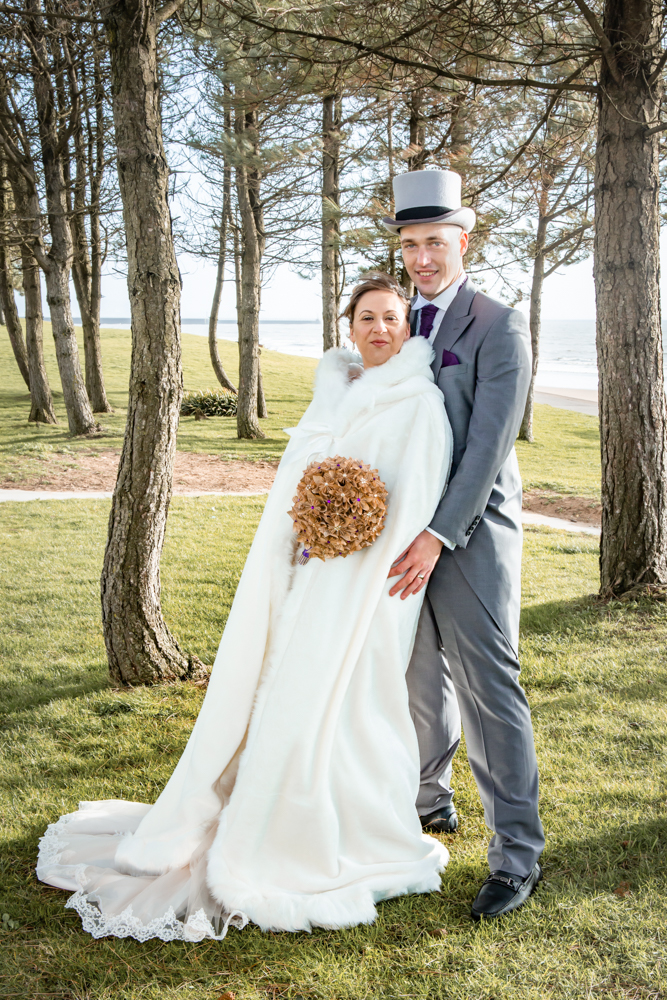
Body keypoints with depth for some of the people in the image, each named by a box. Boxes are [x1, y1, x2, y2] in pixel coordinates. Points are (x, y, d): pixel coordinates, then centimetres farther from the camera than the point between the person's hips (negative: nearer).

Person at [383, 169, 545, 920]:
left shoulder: (499, 327, -9)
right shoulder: (396, 327, 12)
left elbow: (490, 441, -17)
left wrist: (439, 536, -23)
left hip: (471, 534, -6)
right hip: (406, 532, 6)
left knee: (489, 689, -5)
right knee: (422, 677, 17)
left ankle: (517, 855, 5)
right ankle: (430, 799, 38)